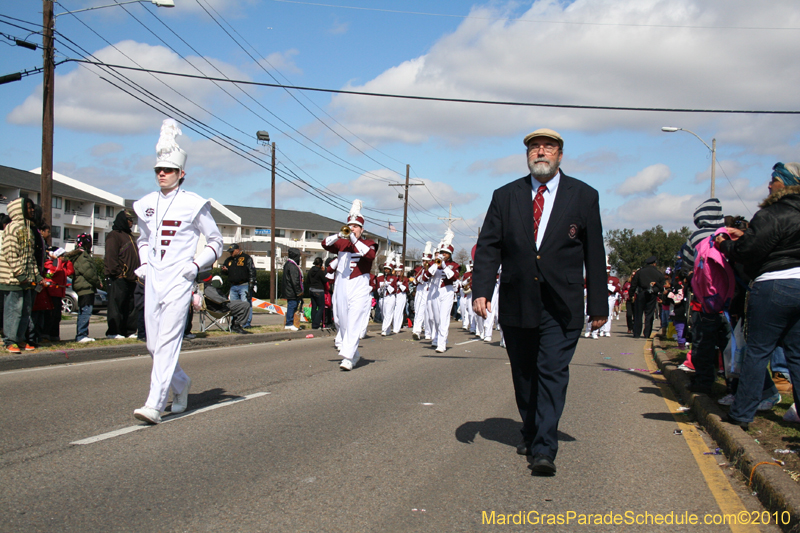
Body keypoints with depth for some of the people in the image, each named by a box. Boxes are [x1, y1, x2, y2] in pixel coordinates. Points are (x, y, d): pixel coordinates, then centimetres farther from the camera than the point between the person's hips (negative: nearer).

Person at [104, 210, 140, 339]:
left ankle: (130, 331, 13)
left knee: (130, 306, 9)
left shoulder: (129, 236, 23)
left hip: (130, 278, 9)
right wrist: (117, 273, -20)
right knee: (116, 305, -7)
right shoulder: (114, 236, -6)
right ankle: (113, 332, -5)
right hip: (118, 278, -9)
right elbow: (111, 257, -15)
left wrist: (135, 274, 17)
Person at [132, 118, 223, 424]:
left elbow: (216, 241, 4)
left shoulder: (194, 204, -3)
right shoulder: (145, 205, 11)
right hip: (153, 280, 6)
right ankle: (180, 383, 33)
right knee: (153, 345, 9)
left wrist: (196, 264, -10)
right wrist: (143, 263, 11)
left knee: (168, 340, -13)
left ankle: (155, 404, -14)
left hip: (179, 281, -6)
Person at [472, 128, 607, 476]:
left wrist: (598, 305, 1)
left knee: (553, 373, -10)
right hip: (517, 304, 3)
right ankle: (530, 434, 31)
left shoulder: (584, 196, 4)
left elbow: (594, 254, 3)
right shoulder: (505, 196, 7)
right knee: (523, 375, 13)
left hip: (561, 307, -2)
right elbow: (488, 247, 3)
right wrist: (481, 290, -10)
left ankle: (544, 449, -9)